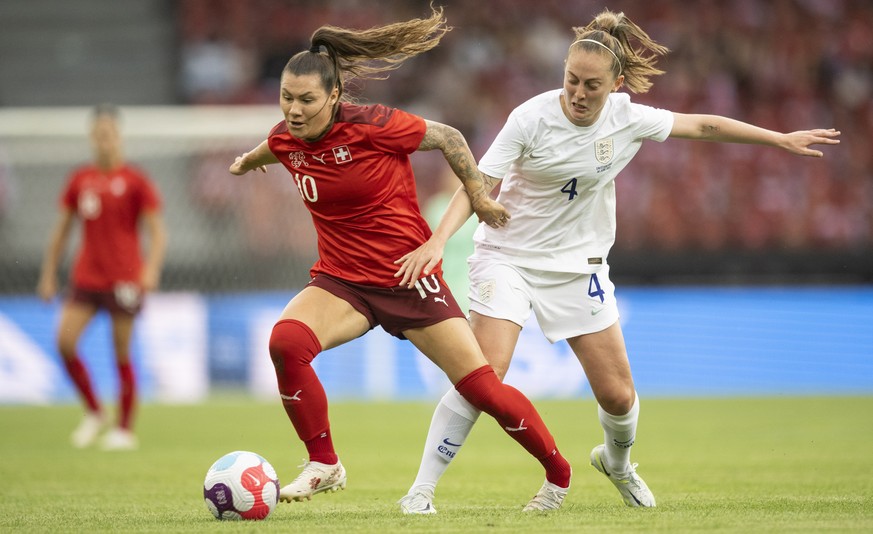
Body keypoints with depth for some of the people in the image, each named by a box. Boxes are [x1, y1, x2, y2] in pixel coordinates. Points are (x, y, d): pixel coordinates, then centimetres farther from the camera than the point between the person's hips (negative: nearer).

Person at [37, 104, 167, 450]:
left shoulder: (135, 181, -2)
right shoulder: (80, 180, 9)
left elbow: (157, 230, -4)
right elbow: (62, 229, 16)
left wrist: (151, 268, -20)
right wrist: (48, 274, 12)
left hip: (124, 279, -4)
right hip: (86, 276, 4)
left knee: (122, 353, -2)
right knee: (65, 340, -11)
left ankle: (125, 429, 9)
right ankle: (94, 413, 6)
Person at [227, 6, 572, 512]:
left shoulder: (372, 125, -20)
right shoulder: (284, 142, -5)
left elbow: (449, 138, -5)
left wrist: (479, 196, -1)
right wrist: (249, 160, 42)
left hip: (410, 275, -4)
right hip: (341, 280, 4)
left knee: (482, 388, -4)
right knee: (286, 340, -27)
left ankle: (558, 473, 19)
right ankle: (324, 465, -11)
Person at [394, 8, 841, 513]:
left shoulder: (628, 119, -9)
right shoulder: (532, 118, -19)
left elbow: (705, 126, 5)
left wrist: (782, 138, 11)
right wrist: (439, 239, -35)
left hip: (578, 264, 4)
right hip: (509, 256, -4)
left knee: (618, 395, 5)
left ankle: (617, 462, 40)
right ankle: (421, 490, -14)